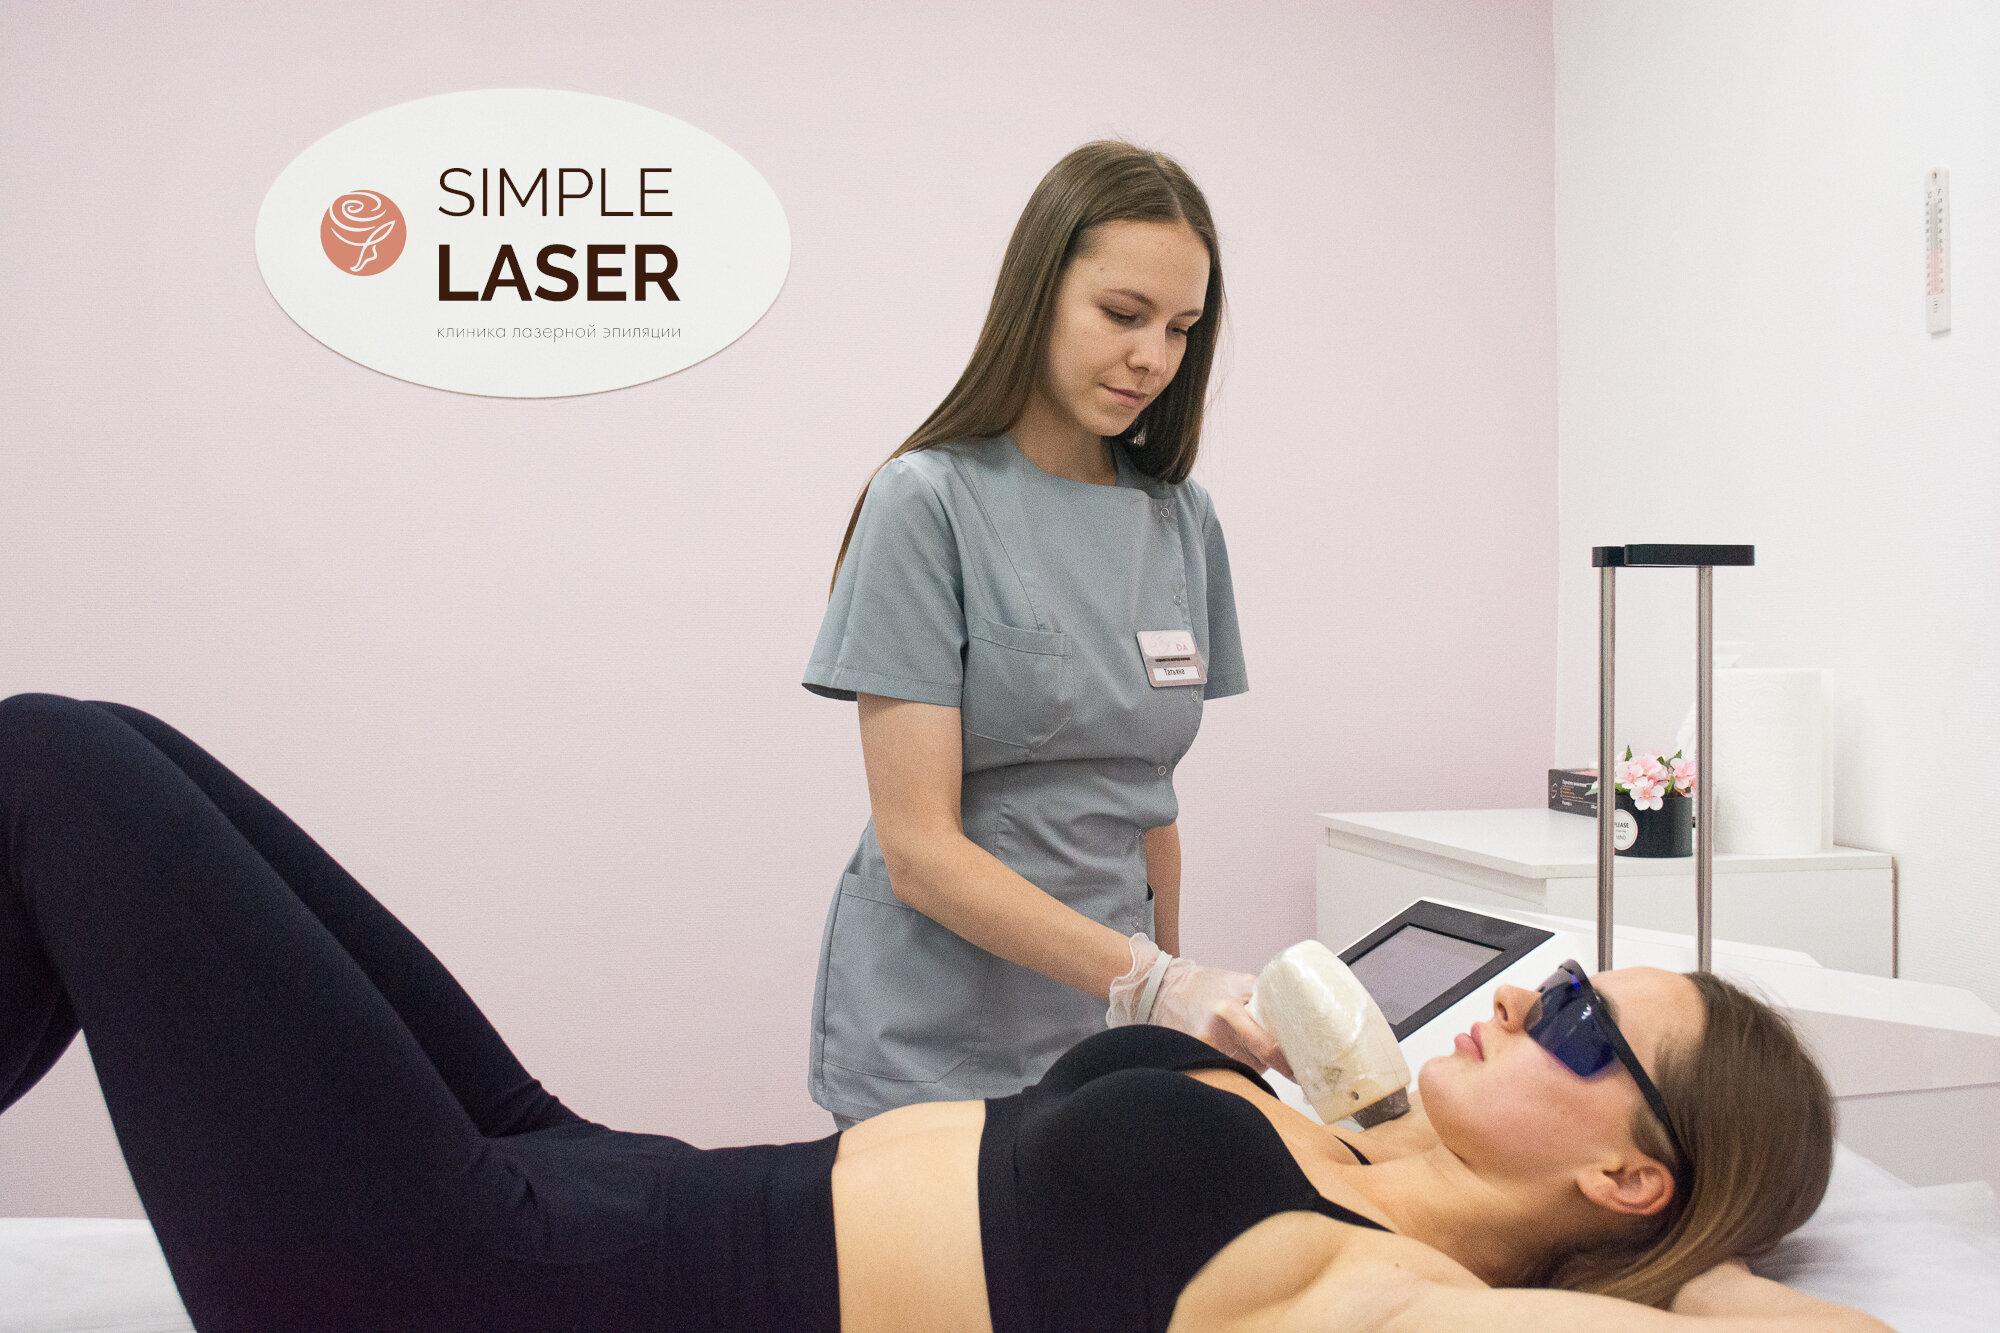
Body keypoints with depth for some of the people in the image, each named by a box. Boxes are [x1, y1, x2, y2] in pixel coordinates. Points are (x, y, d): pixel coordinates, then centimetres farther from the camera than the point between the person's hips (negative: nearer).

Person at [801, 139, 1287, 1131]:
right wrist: (1151, 982, -25)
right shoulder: (928, 503, -12)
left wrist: (1178, 998, 10)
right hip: (935, 1049, -4)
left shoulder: (1182, 518, 5)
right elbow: (919, 848, -16)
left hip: (1110, 1032, 5)